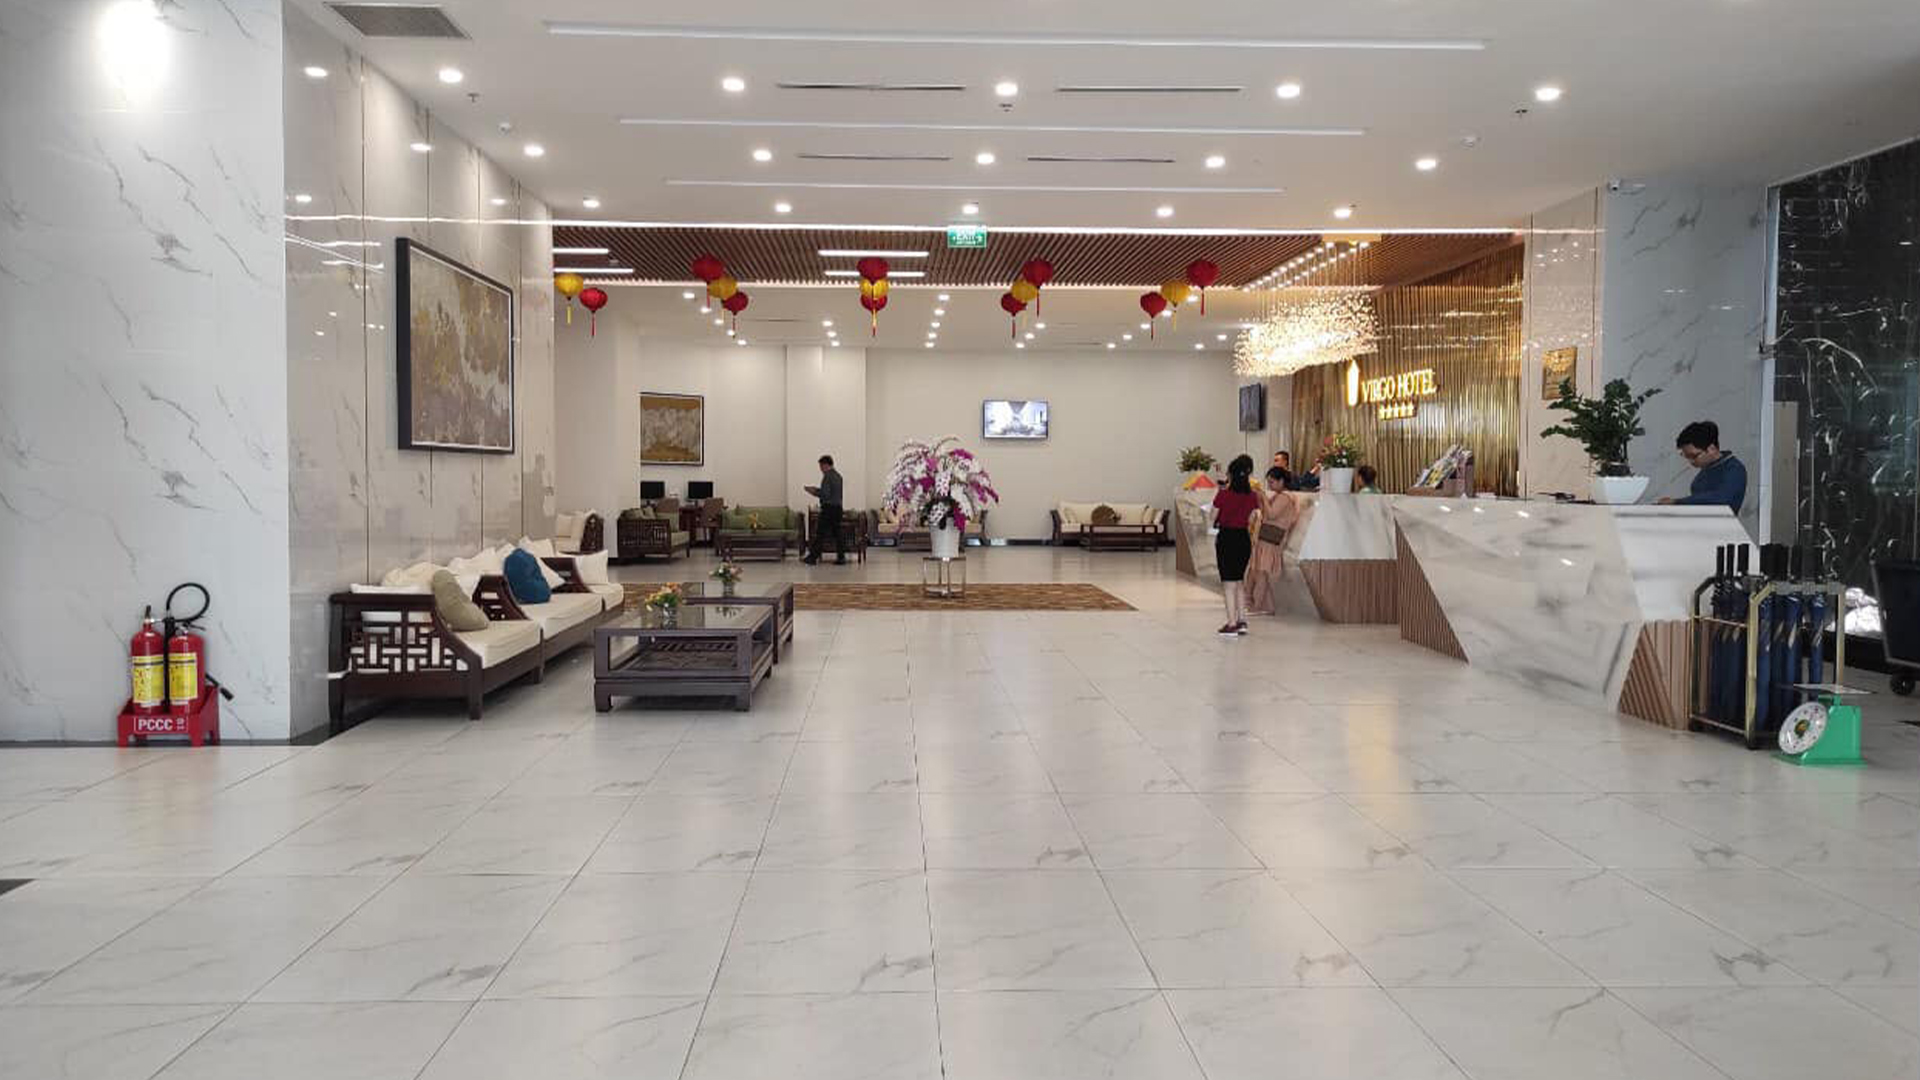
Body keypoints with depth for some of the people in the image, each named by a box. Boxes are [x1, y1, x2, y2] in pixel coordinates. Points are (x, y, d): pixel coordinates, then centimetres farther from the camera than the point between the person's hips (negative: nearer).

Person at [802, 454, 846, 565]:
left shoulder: (827, 476, -13)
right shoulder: (838, 475, 15)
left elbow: (825, 494, -19)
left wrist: (814, 492, -4)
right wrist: (817, 490, 20)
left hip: (828, 508, -9)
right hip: (838, 507, 9)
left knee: (820, 533, -4)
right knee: (837, 532, 8)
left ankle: (813, 557, -1)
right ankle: (841, 558, 6)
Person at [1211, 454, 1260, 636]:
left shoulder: (1223, 494, -13)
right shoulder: (1252, 496, -1)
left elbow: (1213, 518, -4)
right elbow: (1251, 521, 6)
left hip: (1226, 538, -4)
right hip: (1244, 538, 5)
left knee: (1228, 582, 0)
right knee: (1239, 581, 18)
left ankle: (1232, 624, -2)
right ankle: (1242, 620, 19)